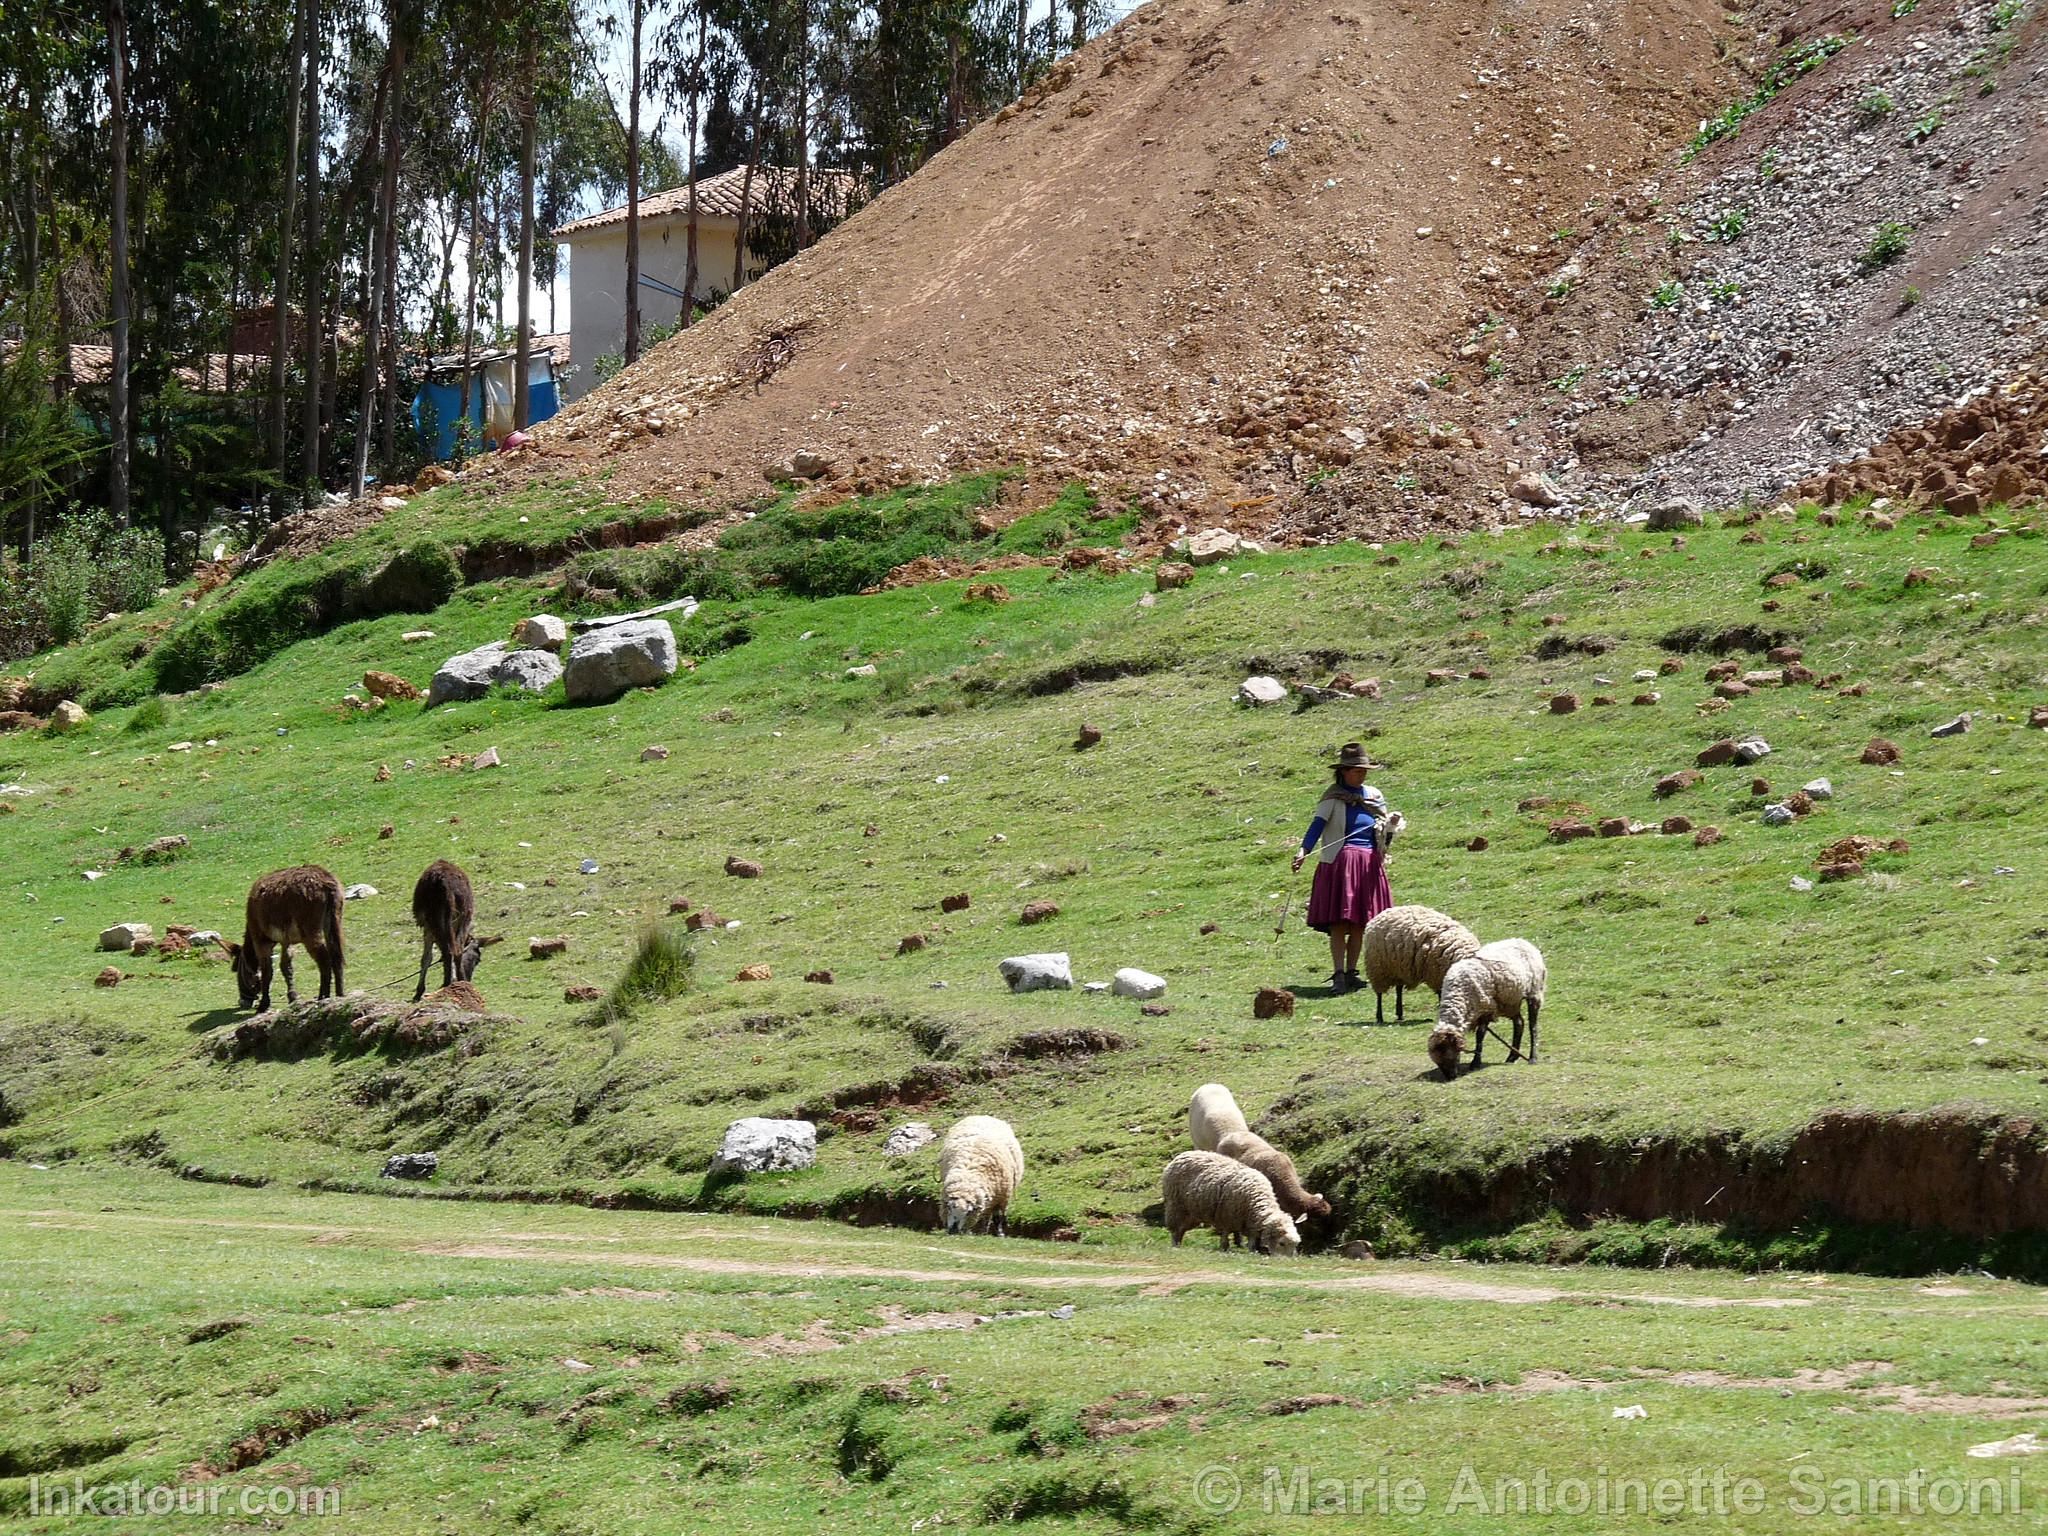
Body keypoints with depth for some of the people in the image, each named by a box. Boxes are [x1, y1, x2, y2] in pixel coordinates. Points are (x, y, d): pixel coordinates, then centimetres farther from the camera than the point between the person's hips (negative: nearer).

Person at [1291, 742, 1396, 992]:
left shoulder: (1374, 796, 15)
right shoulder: (1334, 796, 1)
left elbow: (1385, 836, 19)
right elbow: (1318, 824, -10)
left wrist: (1392, 823, -4)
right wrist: (1303, 851, -25)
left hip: (1369, 864, 5)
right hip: (1340, 860, -5)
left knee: (1360, 923, 5)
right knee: (1339, 921, -10)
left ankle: (1351, 972, 12)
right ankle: (1338, 974, -12)